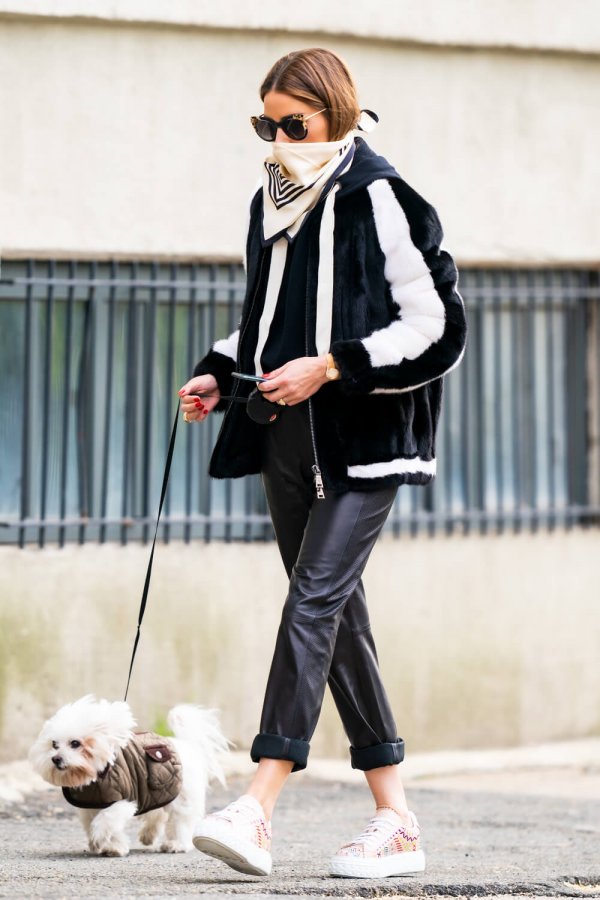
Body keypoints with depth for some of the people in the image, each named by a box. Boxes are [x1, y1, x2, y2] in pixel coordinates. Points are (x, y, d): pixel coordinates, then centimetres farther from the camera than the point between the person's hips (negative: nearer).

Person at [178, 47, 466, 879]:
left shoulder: (375, 199, -9)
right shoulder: (272, 202, 13)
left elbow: (434, 324, -12)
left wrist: (333, 367, -18)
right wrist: (220, 373, 8)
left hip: (362, 440, -8)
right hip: (287, 438, 8)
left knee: (313, 600, -16)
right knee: (338, 616, 7)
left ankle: (257, 811, -23)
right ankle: (397, 823, 12)